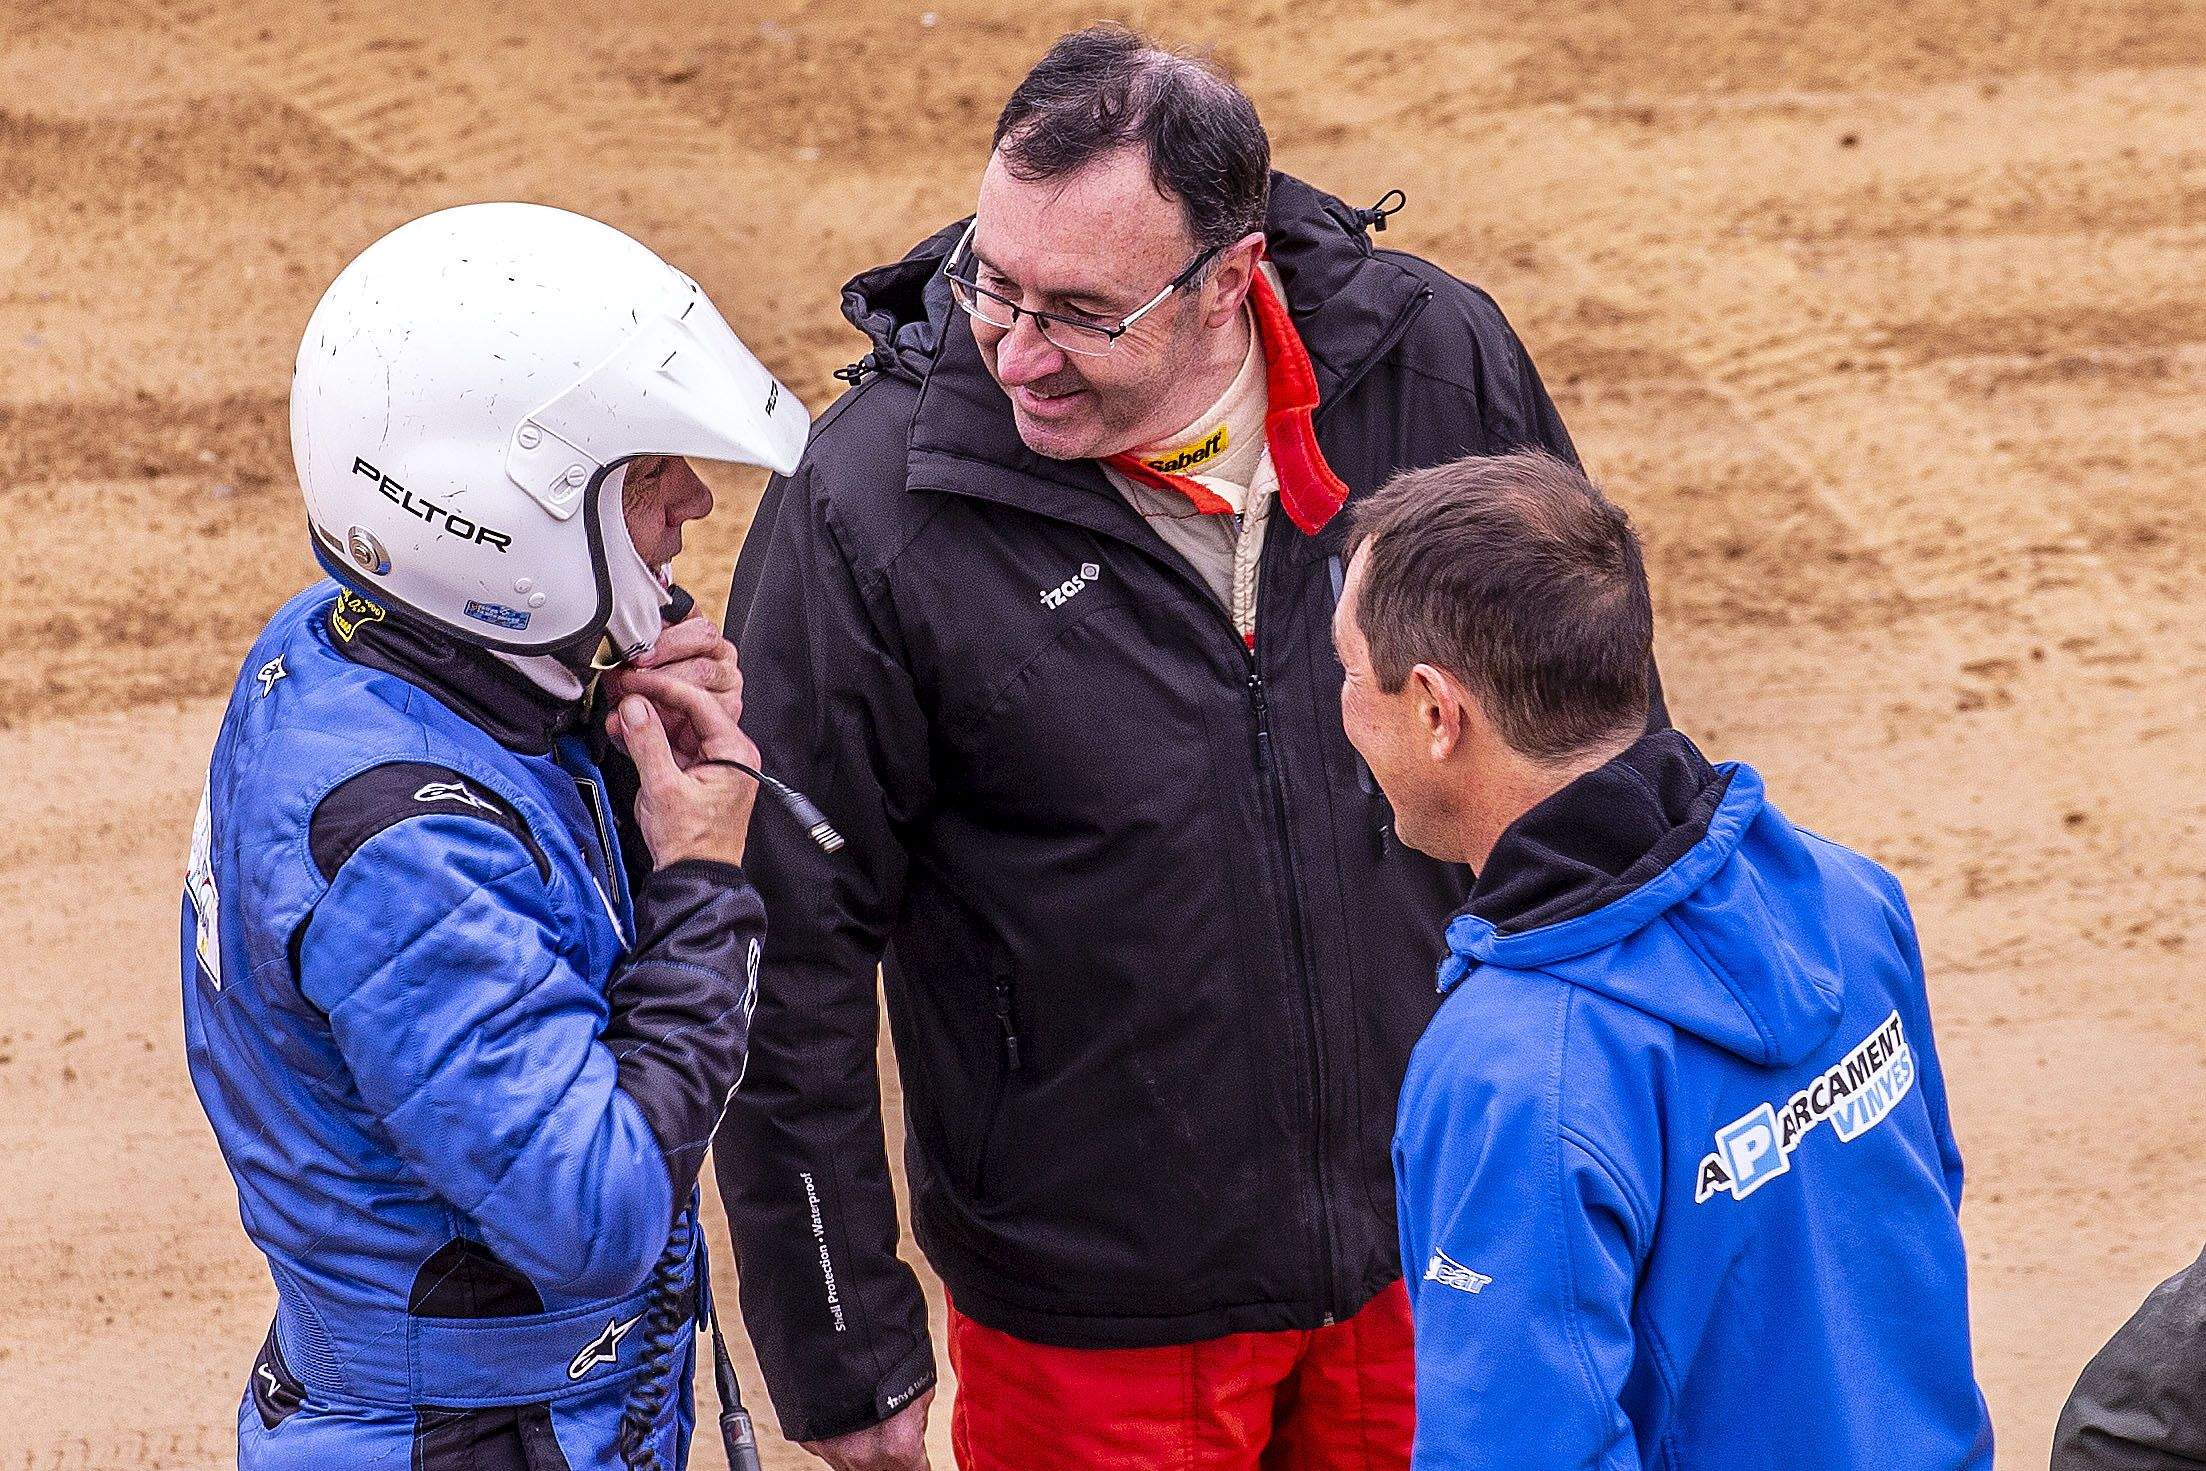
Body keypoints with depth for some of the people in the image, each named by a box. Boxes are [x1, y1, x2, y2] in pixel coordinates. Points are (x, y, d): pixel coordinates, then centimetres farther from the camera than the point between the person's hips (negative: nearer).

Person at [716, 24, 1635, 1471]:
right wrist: (844, 1352, -9)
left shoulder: (1438, 366, -10)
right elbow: (795, 957, -12)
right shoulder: (871, 500, -19)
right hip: (1095, 1320, -3)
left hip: (1437, 1240, 3)